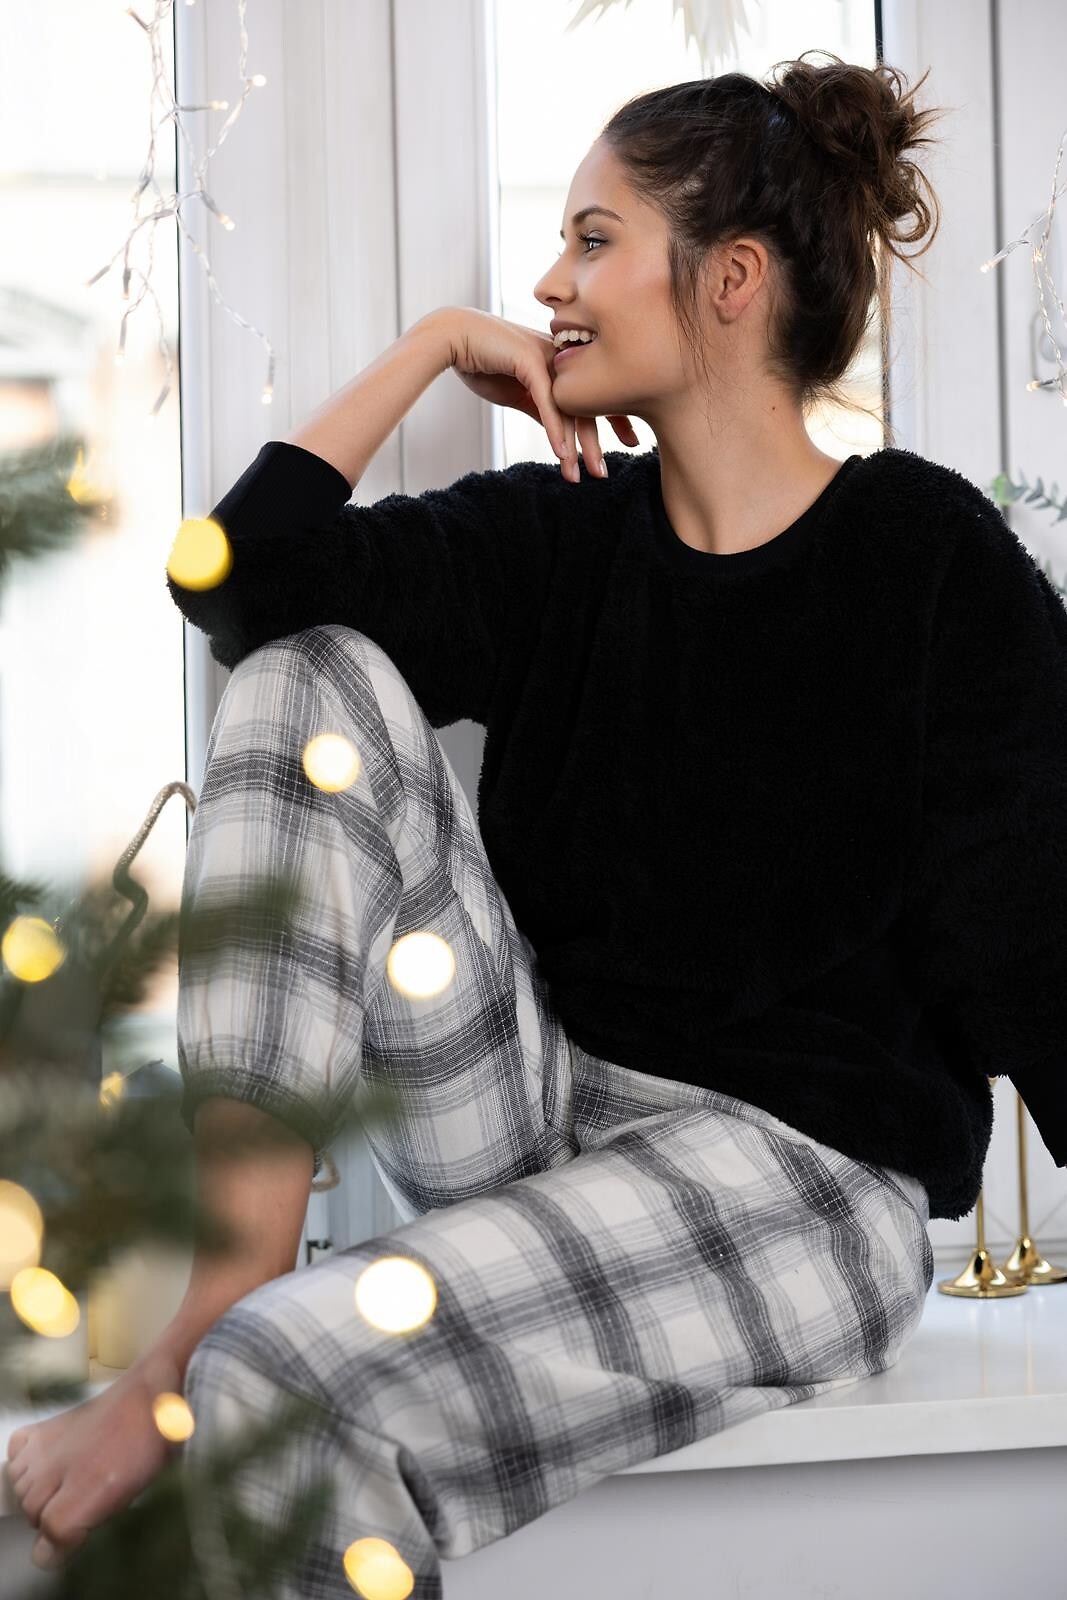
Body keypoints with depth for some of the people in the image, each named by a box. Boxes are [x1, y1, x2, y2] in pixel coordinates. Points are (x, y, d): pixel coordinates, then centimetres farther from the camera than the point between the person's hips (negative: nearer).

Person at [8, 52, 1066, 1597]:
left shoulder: (935, 560, -4)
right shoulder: (560, 538, 10)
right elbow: (240, 572, -4)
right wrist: (437, 342, 3)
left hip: (803, 1167, -6)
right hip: (530, 1108, 6)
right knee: (314, 674, -11)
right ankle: (241, 1249, -20)